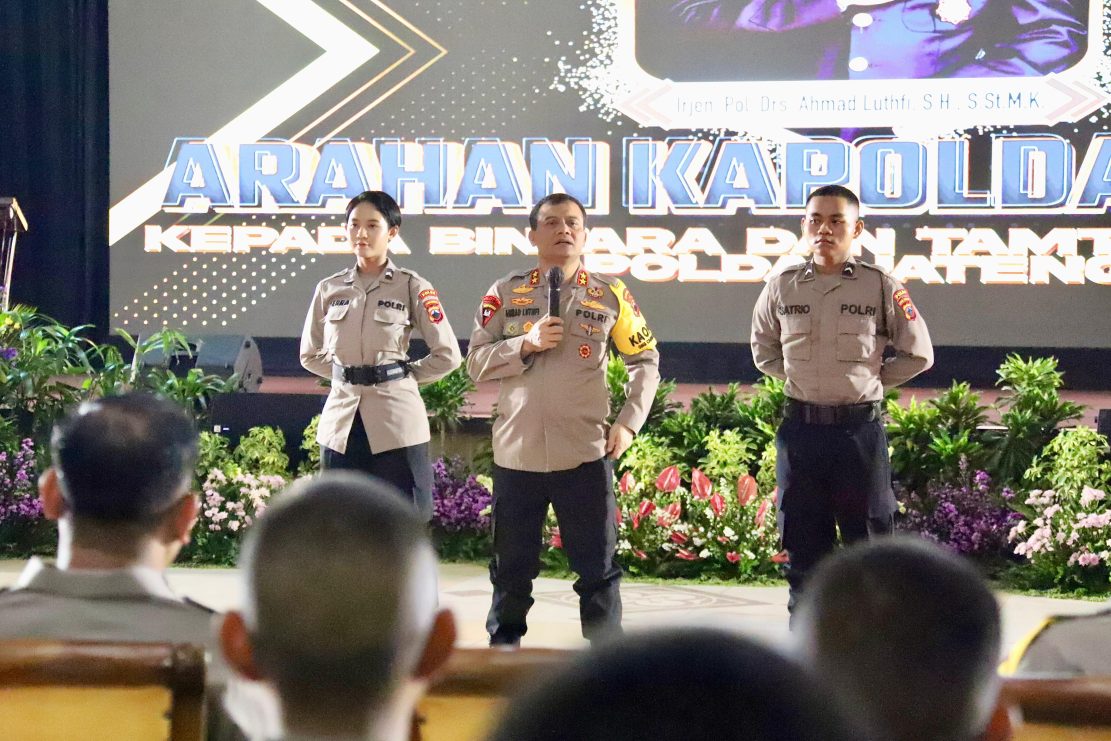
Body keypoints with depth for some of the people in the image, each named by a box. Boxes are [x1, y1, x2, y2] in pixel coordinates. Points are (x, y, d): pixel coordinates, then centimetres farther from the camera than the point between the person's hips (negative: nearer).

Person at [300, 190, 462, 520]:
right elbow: (310, 354, 19)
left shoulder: (412, 288, -2)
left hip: (396, 422, -3)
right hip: (342, 420, 3)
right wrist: (348, 374, 9)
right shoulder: (329, 289, 8)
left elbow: (447, 355, 0)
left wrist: (401, 375, 2)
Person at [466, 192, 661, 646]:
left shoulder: (610, 295, 4)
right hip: (517, 453, 1)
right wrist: (527, 344, -14)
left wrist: (629, 422, 2)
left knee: (598, 567, 3)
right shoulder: (505, 293, 4)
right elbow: (476, 364, 1)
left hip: (585, 454, 0)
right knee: (512, 570, 9)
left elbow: (646, 360, 12)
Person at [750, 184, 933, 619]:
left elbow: (918, 355, 6)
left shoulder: (882, 288, -2)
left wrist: (869, 380, 3)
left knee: (868, 535, 2)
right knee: (803, 541, 7)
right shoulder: (782, 288, 5)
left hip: (860, 427, -2)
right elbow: (763, 351, 20)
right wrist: (798, 377, 8)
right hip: (800, 427, 2)